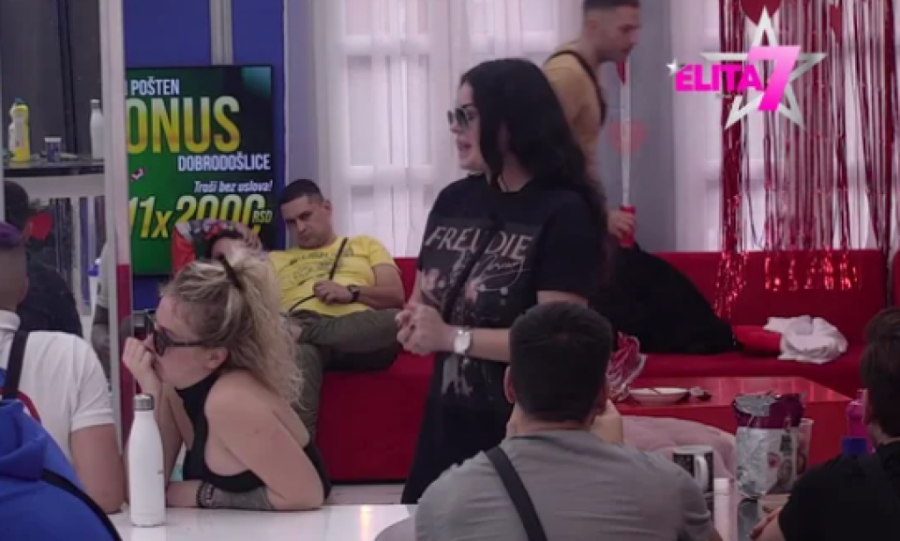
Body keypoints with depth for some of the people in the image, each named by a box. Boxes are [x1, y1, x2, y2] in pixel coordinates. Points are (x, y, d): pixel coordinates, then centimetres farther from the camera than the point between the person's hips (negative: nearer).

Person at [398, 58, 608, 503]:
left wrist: (452, 336, -18)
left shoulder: (563, 214, -13)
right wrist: (414, 326, -8)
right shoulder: (453, 201, 6)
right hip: (446, 422, 6)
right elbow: (420, 301, 15)